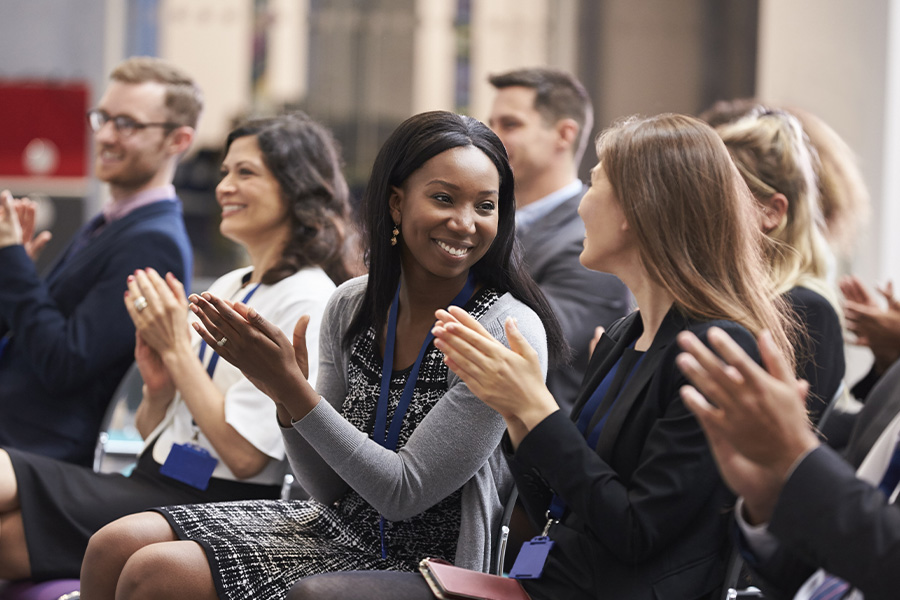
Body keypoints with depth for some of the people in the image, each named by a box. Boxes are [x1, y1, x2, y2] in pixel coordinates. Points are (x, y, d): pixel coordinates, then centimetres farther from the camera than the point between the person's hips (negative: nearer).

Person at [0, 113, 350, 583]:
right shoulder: (225, 288, 19)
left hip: (213, 505, -8)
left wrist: (177, 348, -10)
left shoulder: (306, 300, -8)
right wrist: (160, 384, -2)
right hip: (151, 483, 8)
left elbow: (244, 455, -16)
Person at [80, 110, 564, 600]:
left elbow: (403, 494, -18)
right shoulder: (352, 306, 1)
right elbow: (331, 489, 5)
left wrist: (293, 389, -22)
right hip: (335, 526, 6)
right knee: (116, 546, -6)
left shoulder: (508, 331, -17)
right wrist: (285, 396, -13)